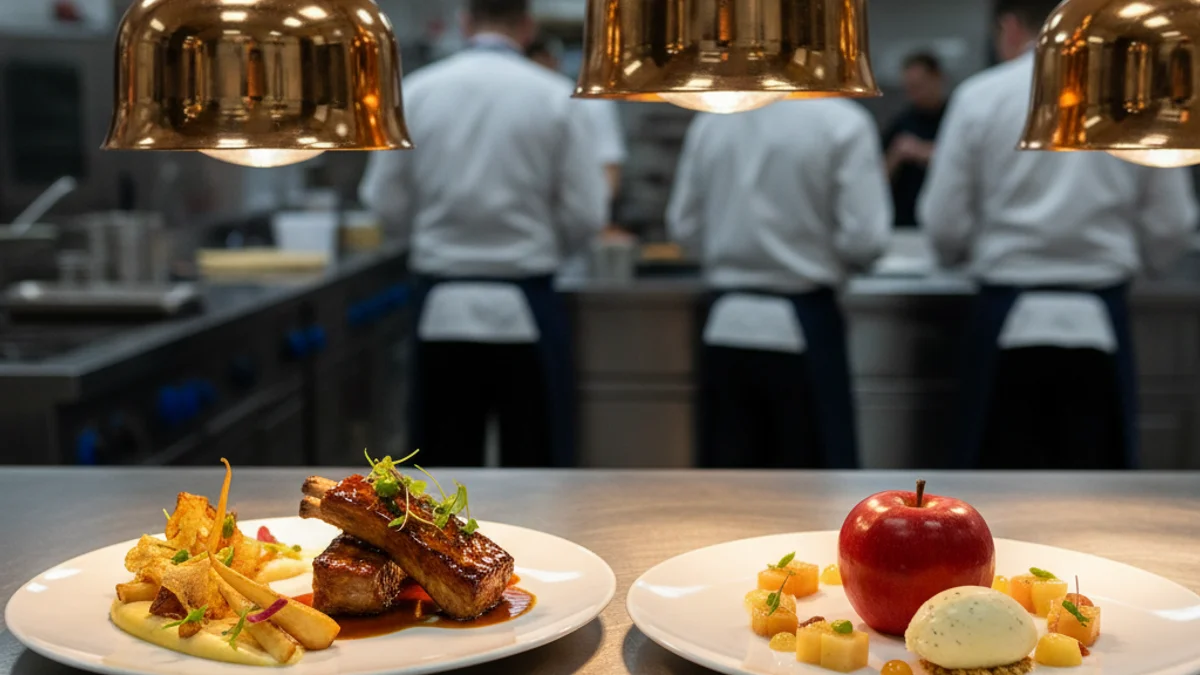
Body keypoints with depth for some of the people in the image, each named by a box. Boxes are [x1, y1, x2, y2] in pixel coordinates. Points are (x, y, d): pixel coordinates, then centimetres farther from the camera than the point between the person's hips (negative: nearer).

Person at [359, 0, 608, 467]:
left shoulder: (417, 91, -2)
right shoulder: (555, 96, -6)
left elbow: (385, 200, 3)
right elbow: (586, 214, -6)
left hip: (442, 309, 2)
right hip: (526, 309, -2)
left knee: (444, 464, 12)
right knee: (535, 464, 9)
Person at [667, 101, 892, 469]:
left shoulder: (710, 120, 1)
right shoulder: (841, 121, -12)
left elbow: (685, 227, 6)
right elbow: (865, 240, -14)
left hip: (726, 325, 4)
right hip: (802, 328, -4)